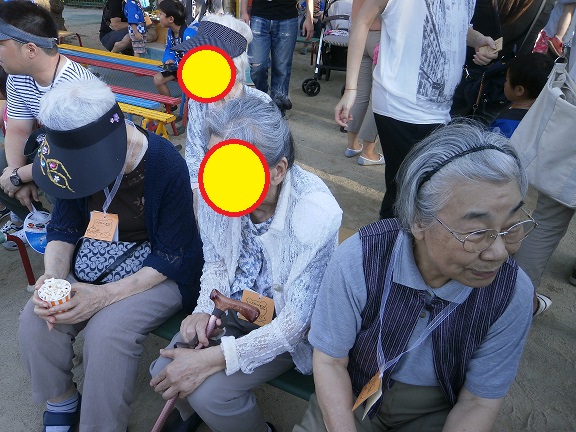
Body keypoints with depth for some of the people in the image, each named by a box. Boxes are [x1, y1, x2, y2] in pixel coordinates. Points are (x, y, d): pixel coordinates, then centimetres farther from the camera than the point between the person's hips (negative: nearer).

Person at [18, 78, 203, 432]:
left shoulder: (167, 166, -25)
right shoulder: (79, 158, -8)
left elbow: (171, 257, -20)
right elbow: (64, 228, 2)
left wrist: (105, 295, -27)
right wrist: (53, 275, -19)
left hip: (159, 274, -5)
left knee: (107, 332, -28)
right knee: (35, 321, -15)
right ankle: (62, 402, 14)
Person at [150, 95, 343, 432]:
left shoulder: (317, 214, -33)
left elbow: (295, 323, -25)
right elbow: (216, 260, 2)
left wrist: (212, 359, -26)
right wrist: (205, 310, -15)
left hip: (286, 325, -4)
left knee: (208, 391, -19)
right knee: (165, 374, -7)